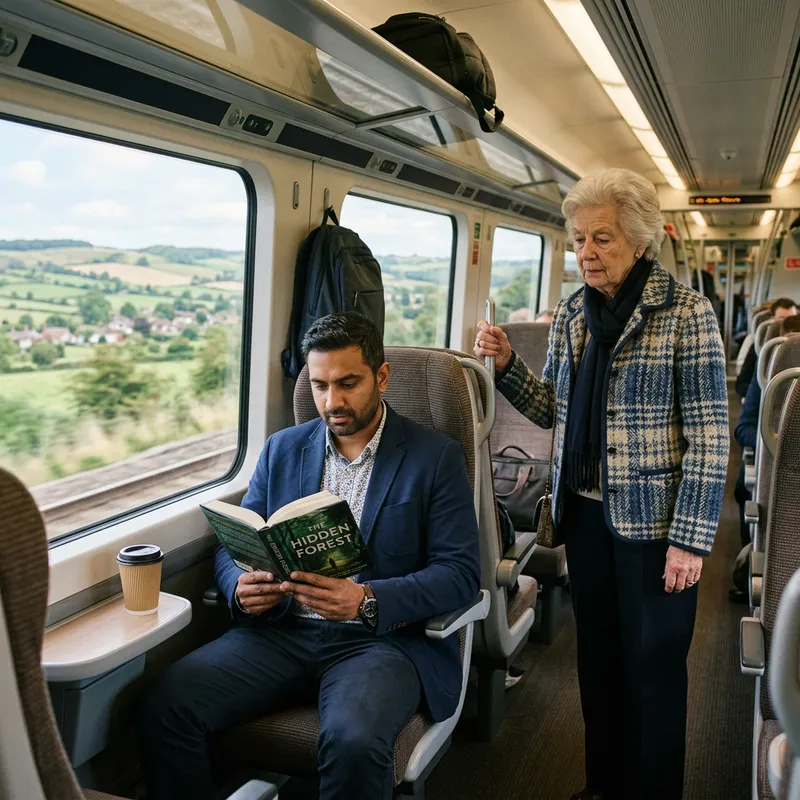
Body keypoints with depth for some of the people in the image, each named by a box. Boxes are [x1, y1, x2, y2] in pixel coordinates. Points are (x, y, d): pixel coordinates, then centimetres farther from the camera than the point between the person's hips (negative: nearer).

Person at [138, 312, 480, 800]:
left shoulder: (436, 457, 1)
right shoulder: (283, 449, 14)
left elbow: (461, 573, -5)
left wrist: (369, 600, -22)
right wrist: (241, 587, -10)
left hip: (382, 637, -3)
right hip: (282, 631, 4)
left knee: (354, 740, -34)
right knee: (165, 704, -20)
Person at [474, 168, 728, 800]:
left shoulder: (686, 313, -11)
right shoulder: (571, 315, 5)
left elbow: (709, 435, -12)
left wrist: (690, 538, -15)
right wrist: (506, 365, -4)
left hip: (653, 518, -5)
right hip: (586, 512, 6)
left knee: (652, 665, 8)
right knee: (597, 653, 18)